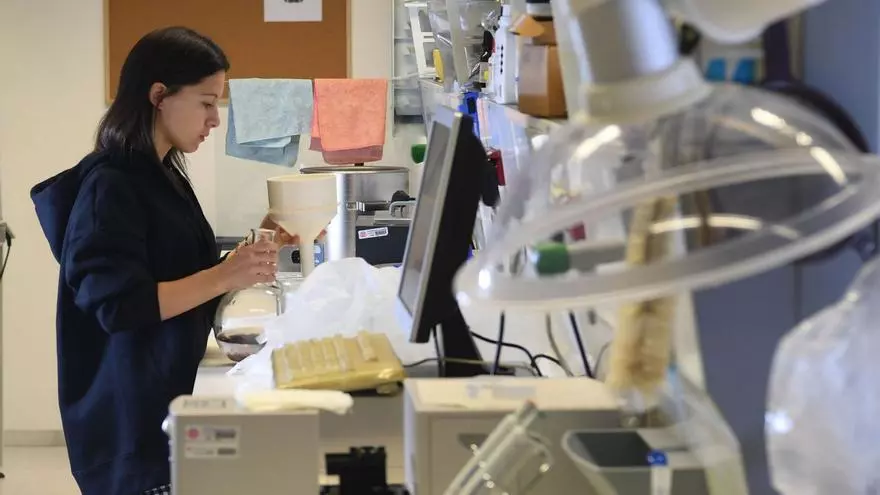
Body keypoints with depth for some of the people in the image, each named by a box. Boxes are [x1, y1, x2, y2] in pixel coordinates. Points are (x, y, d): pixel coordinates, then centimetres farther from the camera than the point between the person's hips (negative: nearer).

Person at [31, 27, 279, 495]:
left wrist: (239, 263, 4)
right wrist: (223, 277, -23)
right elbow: (118, 304, -23)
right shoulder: (110, 184, -15)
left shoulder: (162, 175, 12)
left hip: (169, 393, 9)